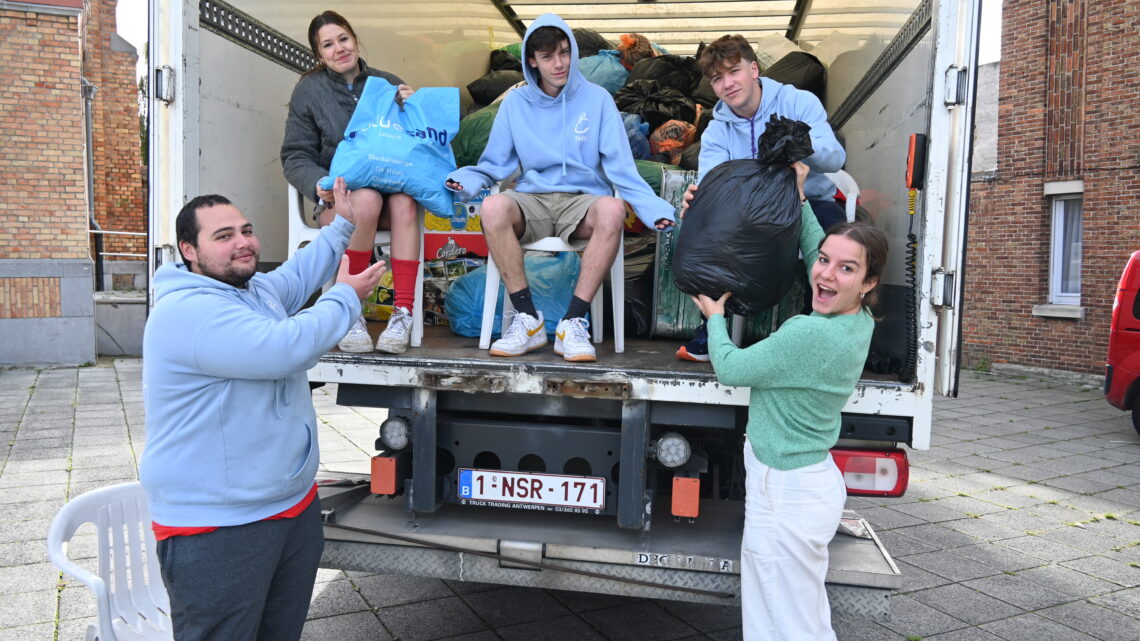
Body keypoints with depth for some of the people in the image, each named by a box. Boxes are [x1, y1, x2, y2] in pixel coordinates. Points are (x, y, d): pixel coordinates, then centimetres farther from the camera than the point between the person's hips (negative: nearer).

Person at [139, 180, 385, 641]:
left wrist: (342, 224, 30)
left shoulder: (256, 290, 9)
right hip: (216, 530, -9)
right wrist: (346, 297, -16)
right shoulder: (188, 311, -22)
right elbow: (285, 349, -31)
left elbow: (296, 277, 31)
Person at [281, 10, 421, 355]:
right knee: (366, 199, -37)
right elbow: (295, 157, 5)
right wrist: (319, 183, -17)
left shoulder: (388, 84, 12)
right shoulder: (309, 89, 8)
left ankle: (403, 314, -37)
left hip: (389, 188, 2)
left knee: (404, 202, -34)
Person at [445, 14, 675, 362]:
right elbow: (495, 164, 10)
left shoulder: (597, 99, 5)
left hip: (583, 202, -1)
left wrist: (653, 208, -16)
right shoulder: (515, 103, 10)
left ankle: (573, 322, -29)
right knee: (493, 207, -32)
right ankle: (527, 319, -23)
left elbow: (621, 167, -1)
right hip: (532, 201, 1)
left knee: (612, 210, -36)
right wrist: (468, 180, -13)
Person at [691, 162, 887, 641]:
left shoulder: (812, 333, -28)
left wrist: (714, 316, 3)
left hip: (786, 495, -10)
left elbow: (730, 368, -15)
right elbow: (811, 250, 19)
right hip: (815, 480, 10)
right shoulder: (858, 322, -1)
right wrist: (799, 196, 18)